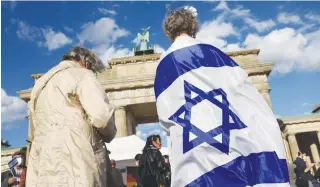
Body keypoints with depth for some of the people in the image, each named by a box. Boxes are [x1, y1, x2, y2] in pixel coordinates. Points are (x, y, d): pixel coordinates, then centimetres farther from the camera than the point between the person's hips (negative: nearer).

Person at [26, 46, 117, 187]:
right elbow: (102, 115, -15)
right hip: (73, 167, -8)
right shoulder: (81, 75, 1)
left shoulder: (41, 84, 26)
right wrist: (109, 135, 4)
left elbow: (32, 134, 28)